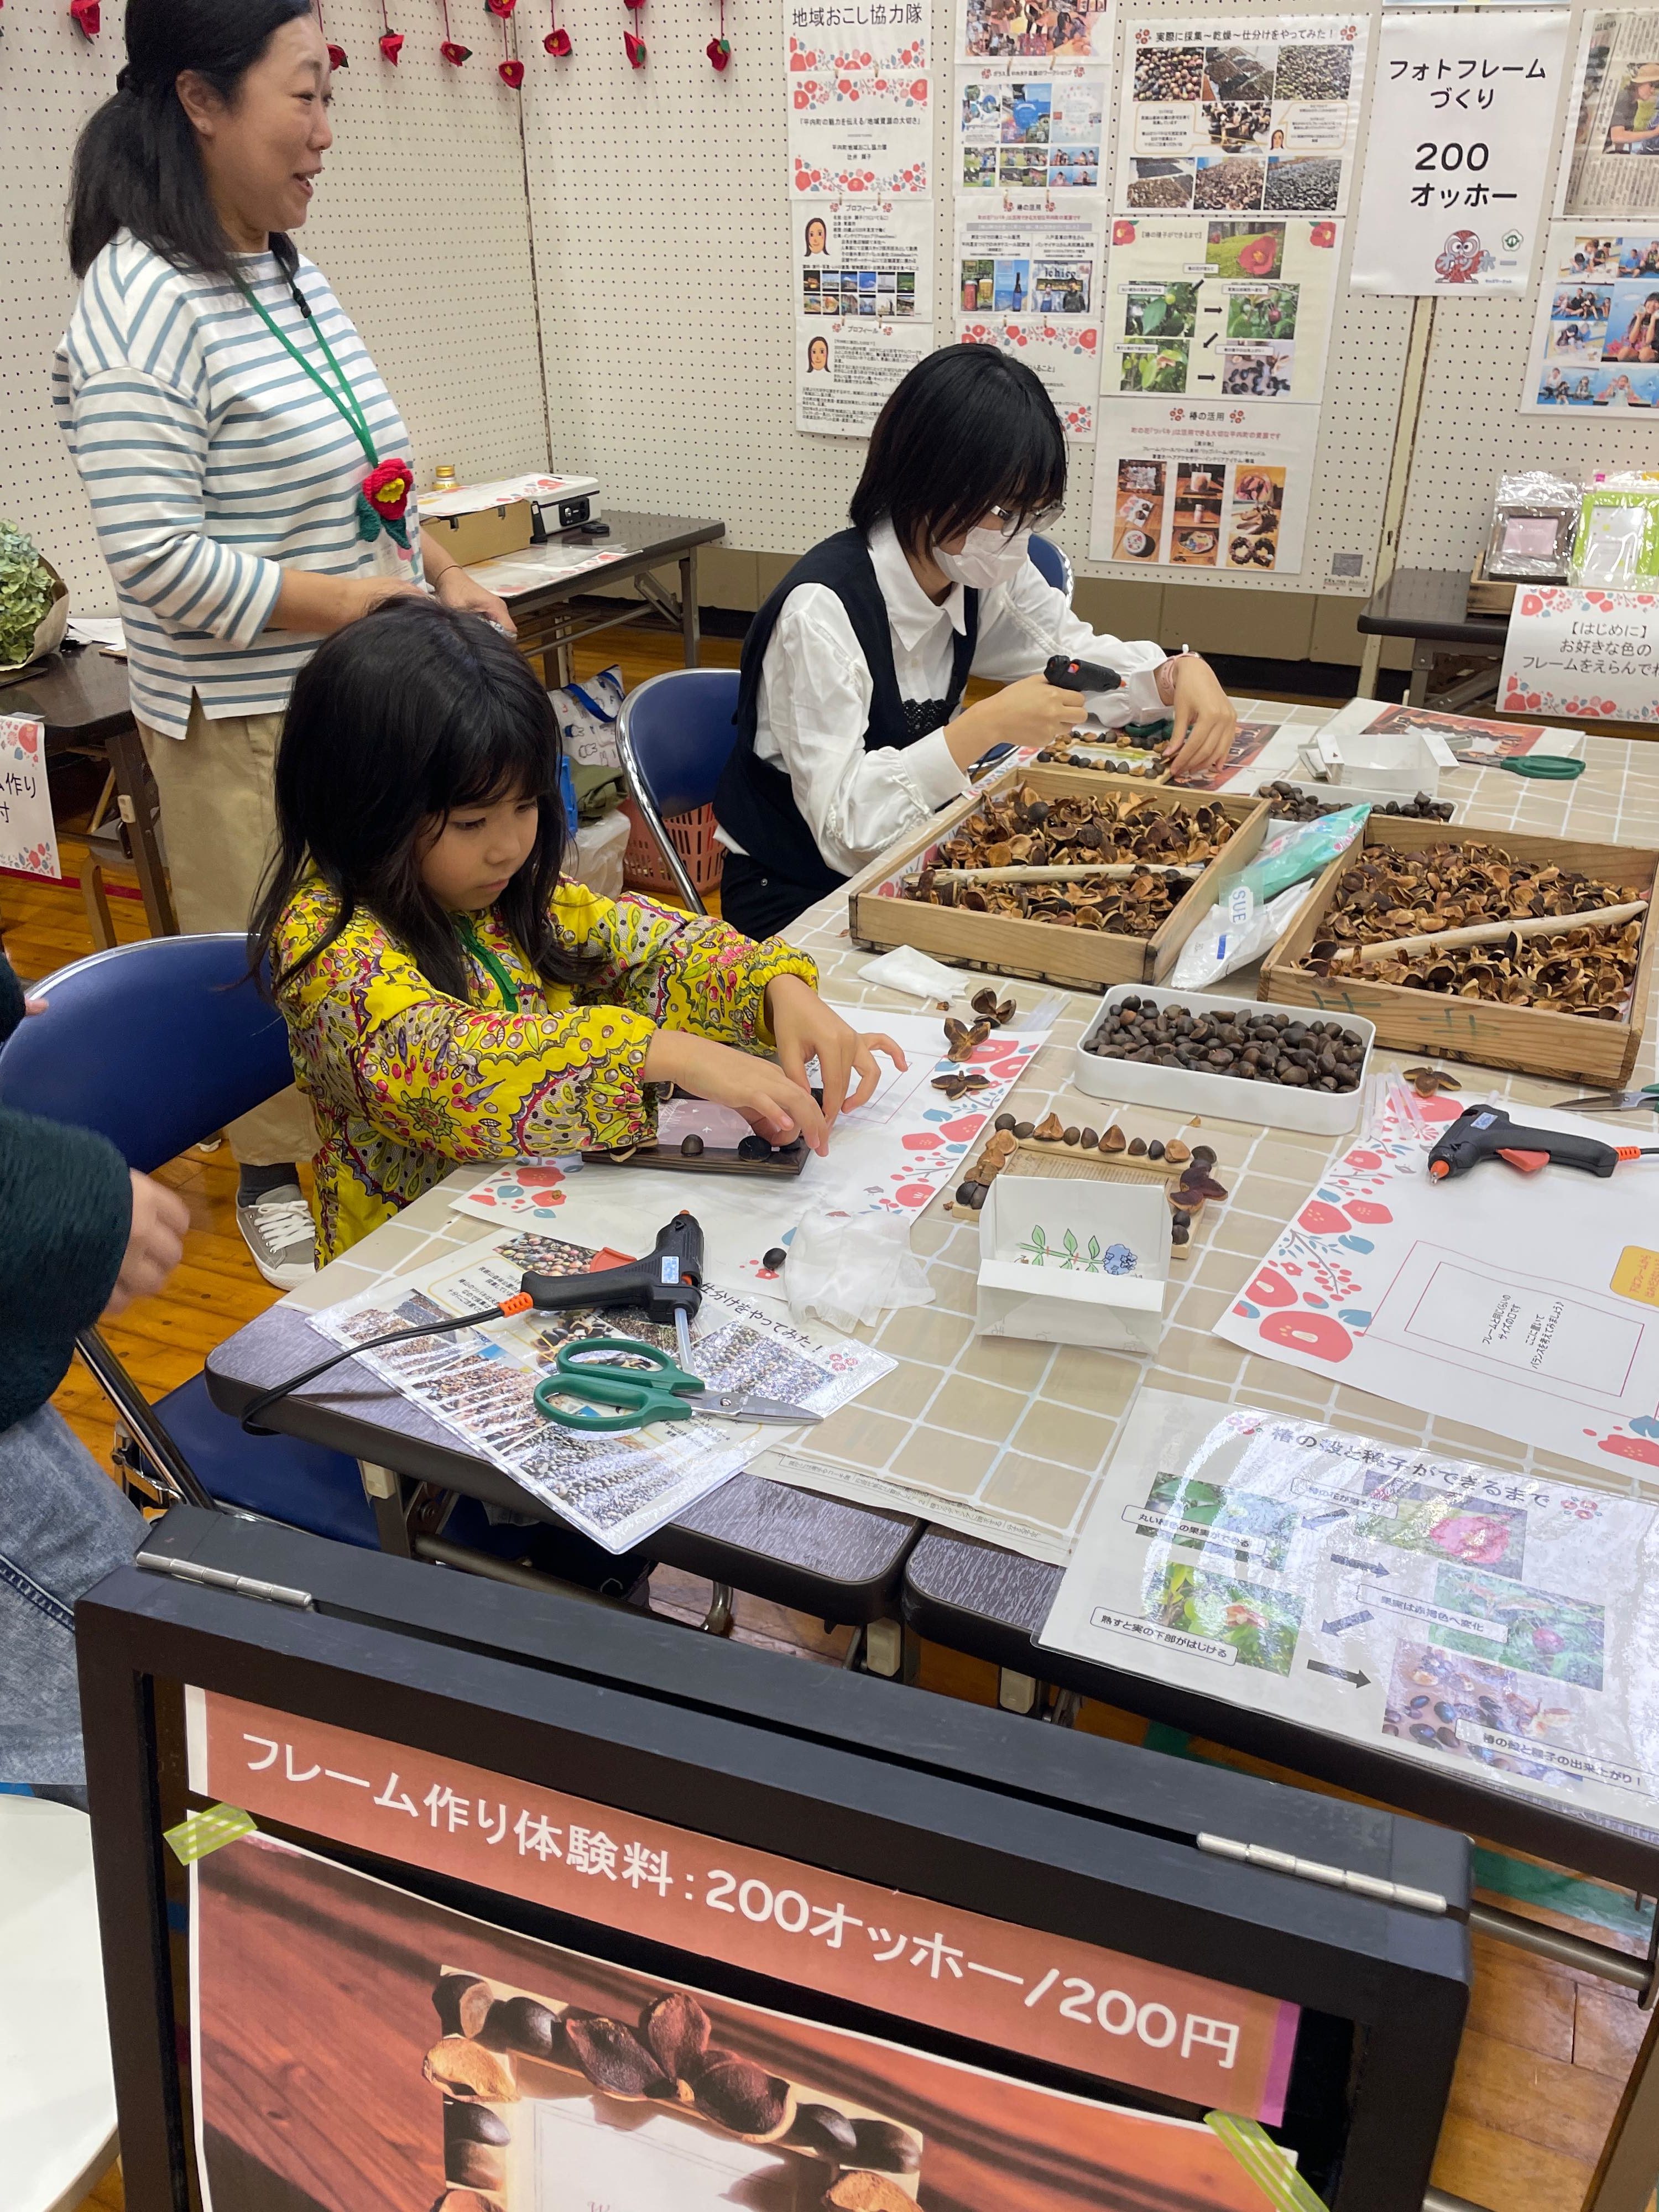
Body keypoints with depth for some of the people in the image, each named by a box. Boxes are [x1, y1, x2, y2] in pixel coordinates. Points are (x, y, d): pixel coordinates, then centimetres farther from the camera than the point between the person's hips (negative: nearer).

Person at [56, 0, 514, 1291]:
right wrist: (382, 606, -23)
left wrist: (450, 580, 3)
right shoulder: (140, 307, -17)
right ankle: (277, 1183, 28)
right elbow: (159, 559, -23)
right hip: (247, 719, -8)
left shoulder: (291, 275, 10)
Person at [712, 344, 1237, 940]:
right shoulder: (822, 609, -26)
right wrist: (987, 726, -35)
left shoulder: (986, 575, -4)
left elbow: (1084, 657, 11)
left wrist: (1184, 673, -10)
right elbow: (843, 825, -30)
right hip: (793, 896, -7)